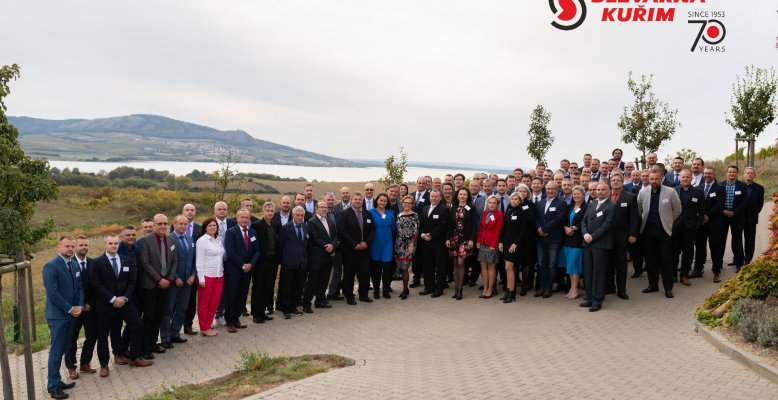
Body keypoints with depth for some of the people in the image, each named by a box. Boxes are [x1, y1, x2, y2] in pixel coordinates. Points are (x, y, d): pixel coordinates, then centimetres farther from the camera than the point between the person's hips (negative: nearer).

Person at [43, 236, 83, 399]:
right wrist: (70, 309, -15)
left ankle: (57, 381, 21)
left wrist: (79, 306, -4)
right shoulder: (51, 266, -13)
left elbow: (79, 287, 12)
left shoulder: (75, 266, 10)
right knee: (56, 351, -2)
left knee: (62, 349, 12)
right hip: (57, 315, -7)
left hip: (71, 314, 7)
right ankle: (53, 386, 7)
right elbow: (53, 292, -19)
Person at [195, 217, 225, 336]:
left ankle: (208, 326, 22)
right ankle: (204, 328, 17)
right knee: (204, 303, 6)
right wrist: (201, 278, -13)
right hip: (207, 276, -5)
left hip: (219, 275, 5)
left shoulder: (219, 239, 9)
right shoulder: (202, 241, -7)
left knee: (215, 302, 8)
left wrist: (221, 271, 4)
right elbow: (199, 261, -10)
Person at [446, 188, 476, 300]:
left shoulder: (471, 209, 1)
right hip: (454, 238, 4)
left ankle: (459, 289, -4)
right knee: (455, 264, 5)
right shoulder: (454, 208, 11)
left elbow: (475, 225, -3)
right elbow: (450, 224, 10)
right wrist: (448, 238, 3)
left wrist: (471, 239, -11)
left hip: (465, 239, -4)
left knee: (460, 263, -11)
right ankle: (456, 288, 12)